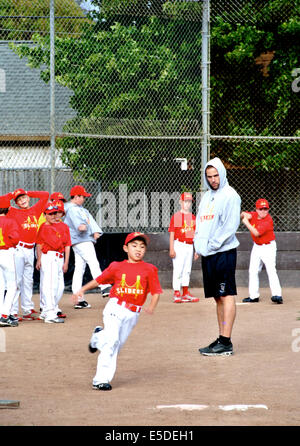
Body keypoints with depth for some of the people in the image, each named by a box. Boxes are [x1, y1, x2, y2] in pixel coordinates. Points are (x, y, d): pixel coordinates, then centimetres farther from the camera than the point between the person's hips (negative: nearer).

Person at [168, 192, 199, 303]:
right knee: (178, 270, -7)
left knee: (187, 270, 12)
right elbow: (172, 233, -7)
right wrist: (171, 249, -13)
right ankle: (176, 294, -4)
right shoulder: (176, 216, -5)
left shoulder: (193, 217, 13)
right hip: (179, 245, -6)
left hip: (190, 246, 6)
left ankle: (185, 293, 19)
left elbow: (195, 234, 16)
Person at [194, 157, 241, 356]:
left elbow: (231, 225, -14)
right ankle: (221, 338, 15)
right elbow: (200, 223, 20)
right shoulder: (207, 197, 19)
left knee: (227, 296, -9)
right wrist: (199, 244, 4)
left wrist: (214, 244, -15)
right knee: (218, 297, 11)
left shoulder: (230, 195, -6)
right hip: (208, 255, 8)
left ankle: (226, 342, -12)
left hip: (224, 252, -8)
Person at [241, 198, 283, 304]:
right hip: (256, 247, 7)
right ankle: (254, 296, 17)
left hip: (268, 247, -7)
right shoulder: (254, 215, -2)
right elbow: (243, 215, 7)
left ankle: (277, 295, -26)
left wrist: (246, 223, -21)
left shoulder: (268, 221, -22)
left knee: (271, 270, -19)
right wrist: (245, 215, -17)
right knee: (253, 271, 9)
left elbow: (256, 233, -28)